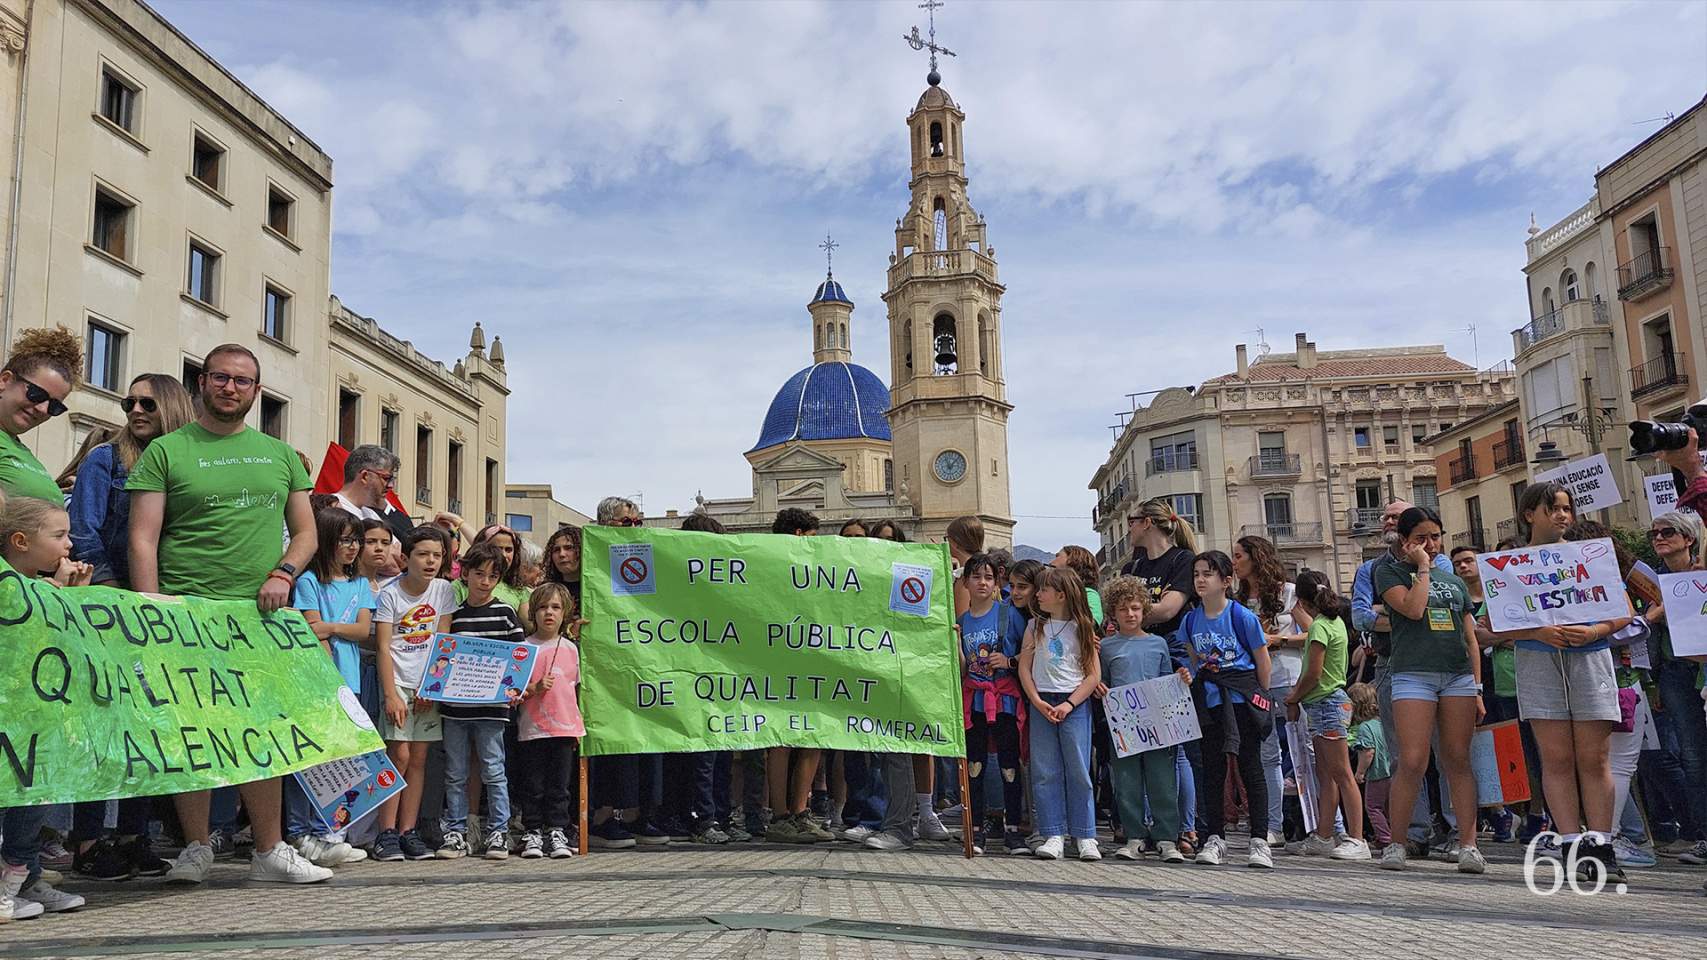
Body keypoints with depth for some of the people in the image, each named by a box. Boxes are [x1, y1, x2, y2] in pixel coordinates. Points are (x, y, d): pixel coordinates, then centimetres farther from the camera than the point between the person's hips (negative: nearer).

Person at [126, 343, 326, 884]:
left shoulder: (280, 455, 16)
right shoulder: (166, 451, 5)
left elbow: (306, 533, 17)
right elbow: (143, 540, 0)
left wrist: (283, 574, -3)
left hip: (261, 615, 2)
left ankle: (270, 850, 11)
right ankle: (196, 846, 14)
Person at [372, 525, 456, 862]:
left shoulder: (443, 590, 2)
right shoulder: (390, 595, -7)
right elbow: (383, 648, -9)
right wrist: (391, 695, -16)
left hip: (429, 684, 3)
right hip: (398, 682, -3)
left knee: (418, 758, 3)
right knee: (400, 755, -10)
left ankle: (408, 831, 7)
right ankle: (386, 833, -4)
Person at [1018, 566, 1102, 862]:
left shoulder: (1083, 628, 3)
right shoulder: (1036, 626, 10)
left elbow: (1094, 674, -1)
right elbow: (1024, 668, 6)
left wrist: (1069, 704, -11)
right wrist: (1038, 702, -7)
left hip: (1075, 704, -2)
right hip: (1041, 704, 2)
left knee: (1078, 771, -3)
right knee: (1045, 772, 0)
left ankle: (1085, 837, 5)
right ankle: (1054, 836, 5)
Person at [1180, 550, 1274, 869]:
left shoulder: (1241, 616, -10)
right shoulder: (1191, 619, 4)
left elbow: (1262, 660, -2)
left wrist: (1260, 697, 3)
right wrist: (1196, 681, 10)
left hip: (1242, 701, -4)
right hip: (1208, 702, 4)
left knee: (1251, 768, 0)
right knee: (1212, 771, 8)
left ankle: (1259, 841, 6)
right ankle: (1214, 839, 15)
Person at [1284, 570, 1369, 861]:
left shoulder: (1320, 626, -15)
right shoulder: (1335, 621, 13)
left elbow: (1313, 674, -16)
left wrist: (1293, 698, -3)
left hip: (1327, 703, -10)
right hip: (1329, 703, 10)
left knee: (1341, 773, -9)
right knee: (1325, 775, 10)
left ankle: (1356, 840, -8)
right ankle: (1323, 837, 13)